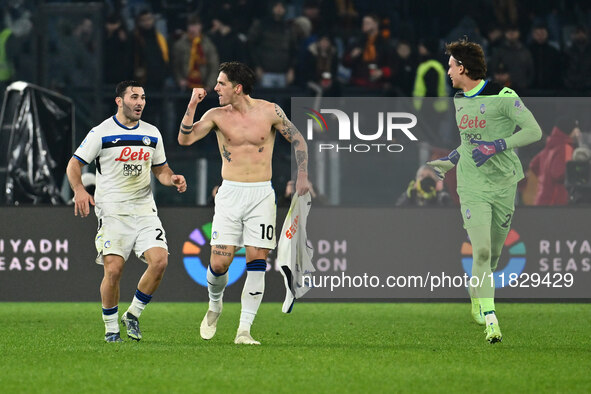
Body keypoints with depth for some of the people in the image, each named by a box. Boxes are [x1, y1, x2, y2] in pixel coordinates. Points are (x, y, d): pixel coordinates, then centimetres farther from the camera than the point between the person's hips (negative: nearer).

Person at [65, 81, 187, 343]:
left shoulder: (152, 134, 12)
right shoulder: (101, 133, -2)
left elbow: (160, 168, 23)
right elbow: (74, 164, -1)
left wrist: (172, 179, 0)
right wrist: (79, 189, -20)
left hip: (145, 210, 4)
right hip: (112, 212, -4)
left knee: (160, 260, -14)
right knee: (113, 269, -13)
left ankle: (133, 314, 6)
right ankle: (111, 327, 6)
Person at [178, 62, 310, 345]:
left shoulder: (269, 111, 0)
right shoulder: (217, 115, 3)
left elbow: (298, 140, 10)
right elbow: (185, 139, -7)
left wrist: (302, 175, 2)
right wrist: (192, 105, -13)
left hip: (261, 194, -1)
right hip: (230, 193, 1)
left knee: (256, 261, -7)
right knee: (219, 261, -7)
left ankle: (244, 330, -5)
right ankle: (215, 306, 25)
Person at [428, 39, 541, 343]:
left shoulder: (503, 97, -12)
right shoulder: (459, 100, 10)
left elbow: (534, 132, -15)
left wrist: (495, 146, -21)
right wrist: (450, 160, 21)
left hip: (503, 184, -3)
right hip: (472, 187, 3)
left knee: (494, 253, 11)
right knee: (481, 251, -14)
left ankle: (477, 294, 42)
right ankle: (490, 321, -18)